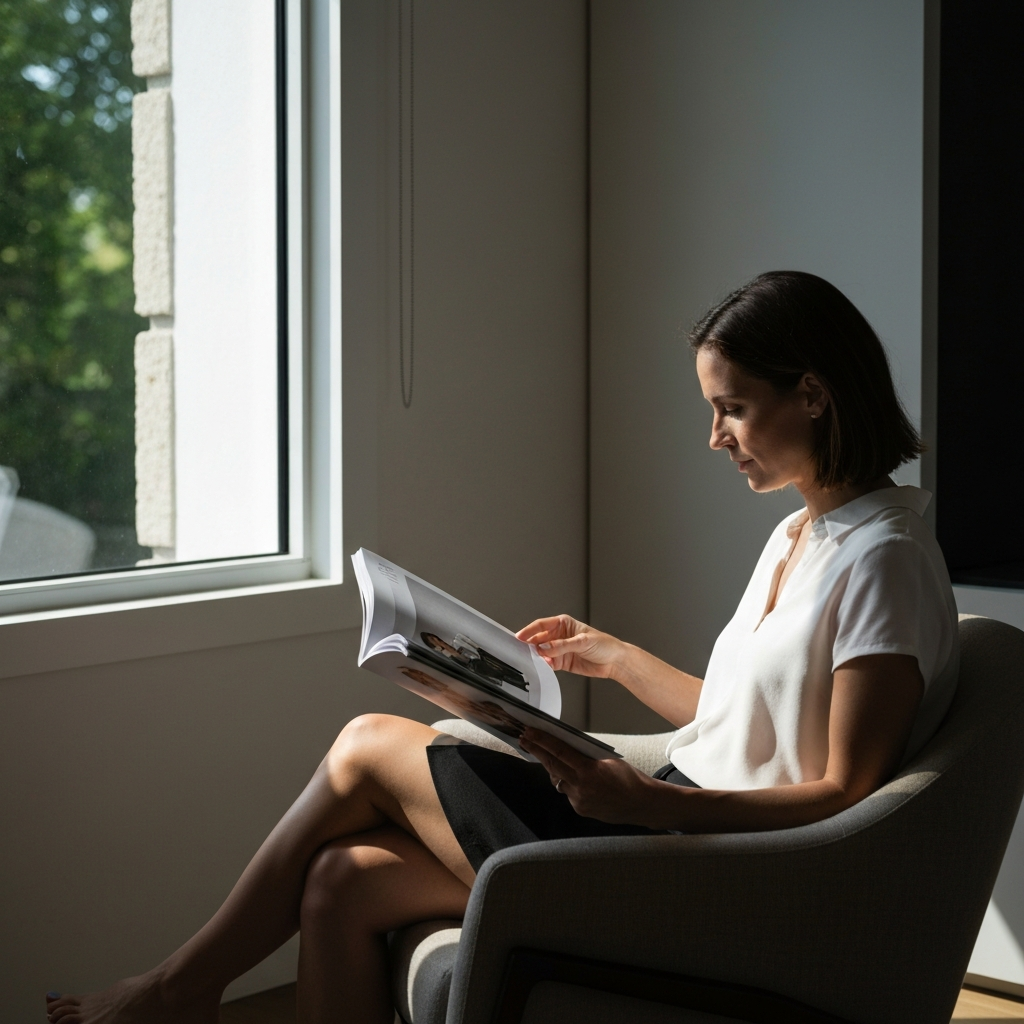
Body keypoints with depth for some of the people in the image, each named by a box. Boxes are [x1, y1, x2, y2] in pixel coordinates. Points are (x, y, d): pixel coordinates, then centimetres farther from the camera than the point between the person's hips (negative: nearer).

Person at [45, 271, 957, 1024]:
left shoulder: (882, 557, -14)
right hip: (678, 821, 9)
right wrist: (614, 658, 22)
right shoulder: (800, 534, 14)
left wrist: (639, 800, -27)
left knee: (369, 747, -2)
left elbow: (846, 795, -19)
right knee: (343, 882, -1)